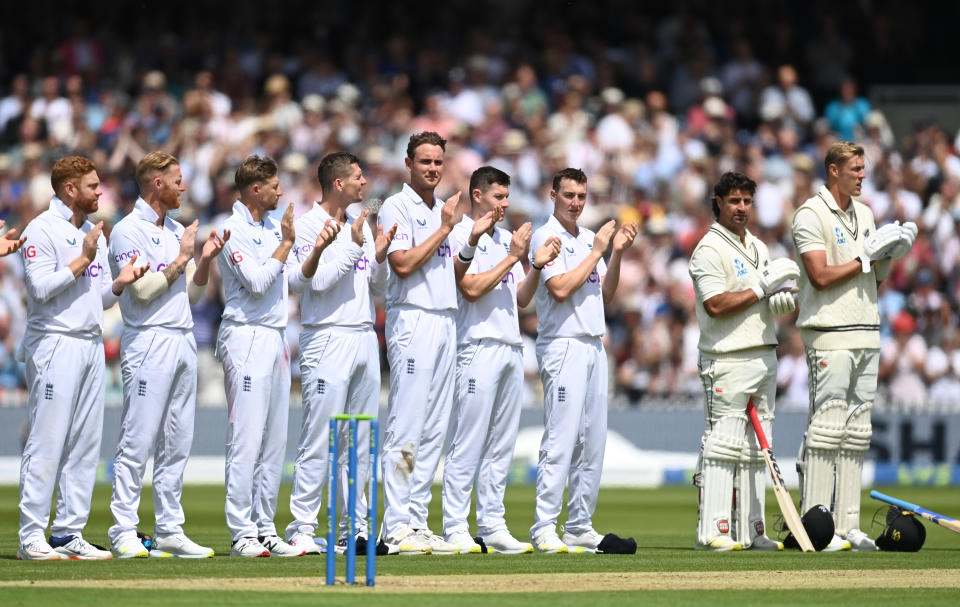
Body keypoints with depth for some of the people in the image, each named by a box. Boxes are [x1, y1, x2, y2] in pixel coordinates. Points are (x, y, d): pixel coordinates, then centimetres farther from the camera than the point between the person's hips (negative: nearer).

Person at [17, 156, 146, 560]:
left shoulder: (94, 234, 18)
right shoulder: (42, 230, -7)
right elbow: (41, 288, -17)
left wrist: (119, 283, -1)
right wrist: (83, 260, -15)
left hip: (91, 345, 8)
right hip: (55, 345, -8)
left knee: (85, 446, 7)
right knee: (47, 443, -8)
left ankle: (69, 533, 11)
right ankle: (31, 537, -6)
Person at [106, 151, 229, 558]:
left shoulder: (177, 231, 18)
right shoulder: (128, 231, -6)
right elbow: (143, 289, -16)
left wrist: (206, 260, 5)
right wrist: (183, 258, -10)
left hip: (183, 341, 8)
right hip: (149, 343, -8)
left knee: (177, 443, 7)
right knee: (138, 441, -9)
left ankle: (169, 530, 11)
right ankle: (124, 532, -7)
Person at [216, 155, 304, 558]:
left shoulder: (274, 227, 16)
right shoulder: (233, 231, -9)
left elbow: (294, 281, 16)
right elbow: (257, 283, -17)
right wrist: (286, 244, -11)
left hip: (276, 339, 9)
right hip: (247, 339, -9)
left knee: (275, 441, 8)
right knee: (246, 438, -10)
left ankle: (265, 529, 13)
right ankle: (242, 534, -9)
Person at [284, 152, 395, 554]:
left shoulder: (362, 225, 16)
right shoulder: (308, 226, -5)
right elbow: (318, 282, -15)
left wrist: (380, 257, -1)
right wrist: (355, 246, -13)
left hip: (365, 337, 7)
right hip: (328, 337, -7)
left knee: (360, 443, 8)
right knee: (319, 440, -10)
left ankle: (354, 528, 13)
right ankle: (302, 528, -7)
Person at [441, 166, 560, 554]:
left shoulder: (506, 238, 20)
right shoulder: (461, 235, -4)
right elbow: (472, 289, -16)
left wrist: (538, 265, 3)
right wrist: (513, 257, -13)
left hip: (511, 347, 8)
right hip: (478, 346, -8)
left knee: (501, 447, 8)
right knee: (468, 444, -9)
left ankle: (493, 526, 11)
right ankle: (455, 529, -8)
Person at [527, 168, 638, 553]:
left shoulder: (589, 239, 18)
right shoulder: (546, 237, -5)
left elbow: (606, 293, 17)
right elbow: (560, 289, -17)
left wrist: (617, 253, 4)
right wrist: (597, 251, -11)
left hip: (594, 346, 8)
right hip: (563, 345, -8)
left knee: (593, 442, 7)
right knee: (561, 440, -13)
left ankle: (580, 526, 11)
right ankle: (544, 528, -13)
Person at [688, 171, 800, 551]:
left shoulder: (758, 248, 20)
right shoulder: (709, 250, -7)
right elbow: (716, 305, -18)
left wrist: (787, 302, 2)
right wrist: (762, 288, -16)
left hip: (765, 357, 9)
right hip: (728, 360, -8)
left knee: (757, 448, 8)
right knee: (723, 445, -12)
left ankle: (751, 530, 11)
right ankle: (713, 531, -14)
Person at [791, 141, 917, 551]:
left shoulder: (864, 214, 18)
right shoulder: (810, 215, -7)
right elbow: (821, 276, -16)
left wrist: (889, 254, 1)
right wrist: (867, 258, -12)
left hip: (867, 334, 8)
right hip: (829, 335, -8)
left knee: (856, 434, 7)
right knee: (825, 431, -10)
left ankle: (847, 525, 8)